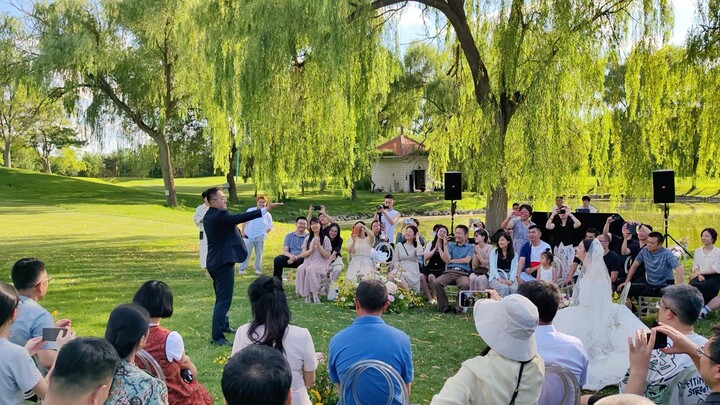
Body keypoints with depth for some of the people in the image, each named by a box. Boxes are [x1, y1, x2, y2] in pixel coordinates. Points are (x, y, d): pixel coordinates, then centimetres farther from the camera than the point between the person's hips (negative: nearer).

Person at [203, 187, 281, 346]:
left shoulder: (209, 216, 11)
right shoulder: (219, 216, -21)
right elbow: (240, 218, -29)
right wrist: (266, 209, -30)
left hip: (215, 261, 10)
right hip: (223, 262, -10)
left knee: (222, 297, 24)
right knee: (224, 300, -7)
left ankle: (223, 325, 39)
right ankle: (217, 337, -5)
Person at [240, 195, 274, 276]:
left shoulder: (267, 215, 2)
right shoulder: (250, 211, 1)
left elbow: (270, 227, 11)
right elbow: (244, 222, 5)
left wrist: (264, 234, 1)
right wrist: (242, 232, -2)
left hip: (260, 238, 1)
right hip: (248, 236, -1)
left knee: (259, 254, 9)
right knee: (246, 253, 2)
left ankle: (258, 270, 20)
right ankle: (242, 269, 11)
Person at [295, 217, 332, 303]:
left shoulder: (325, 239, 4)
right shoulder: (307, 238, 15)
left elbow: (328, 256, -1)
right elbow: (303, 254, 9)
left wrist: (319, 246, -11)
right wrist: (311, 249, -8)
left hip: (321, 263, -3)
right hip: (308, 262, 3)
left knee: (310, 269, -36)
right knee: (301, 269, -31)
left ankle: (315, 293, -27)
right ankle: (306, 293, -26)